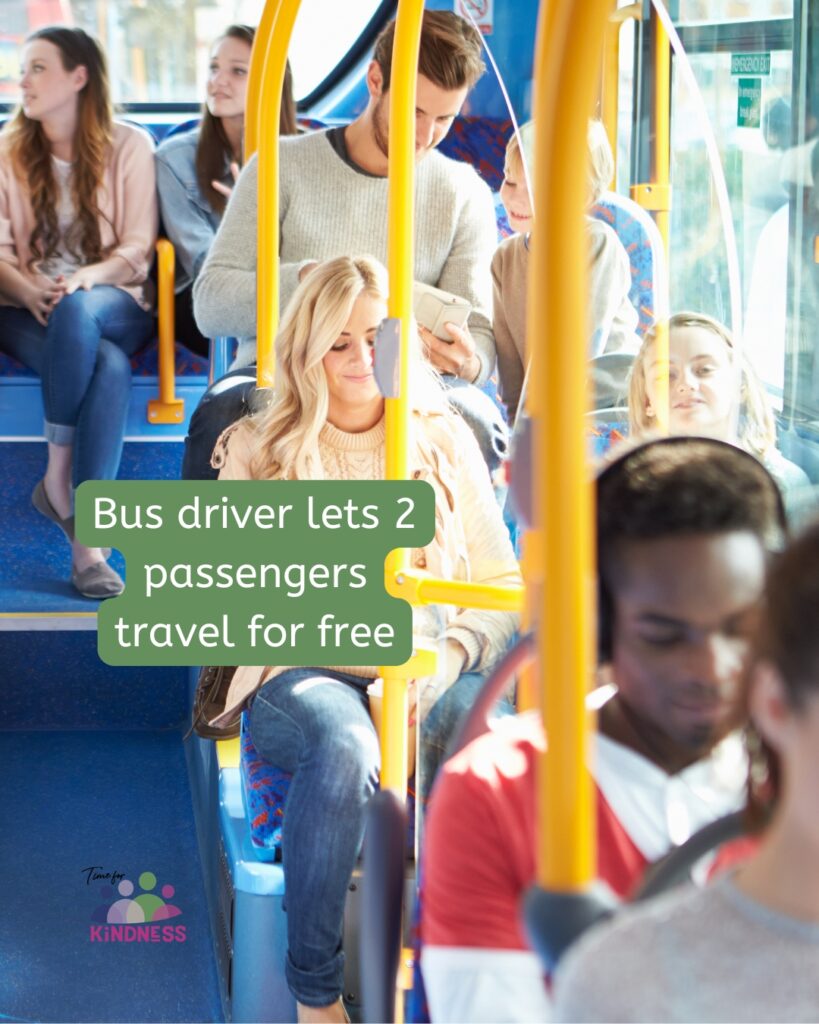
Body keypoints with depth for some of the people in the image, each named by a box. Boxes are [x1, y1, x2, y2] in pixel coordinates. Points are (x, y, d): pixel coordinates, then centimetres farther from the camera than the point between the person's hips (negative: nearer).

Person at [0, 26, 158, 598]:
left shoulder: (129, 146, 7)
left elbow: (137, 250, 1)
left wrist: (86, 279, -19)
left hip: (113, 303, -1)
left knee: (76, 311, -41)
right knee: (109, 367, -35)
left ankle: (58, 479, -32)